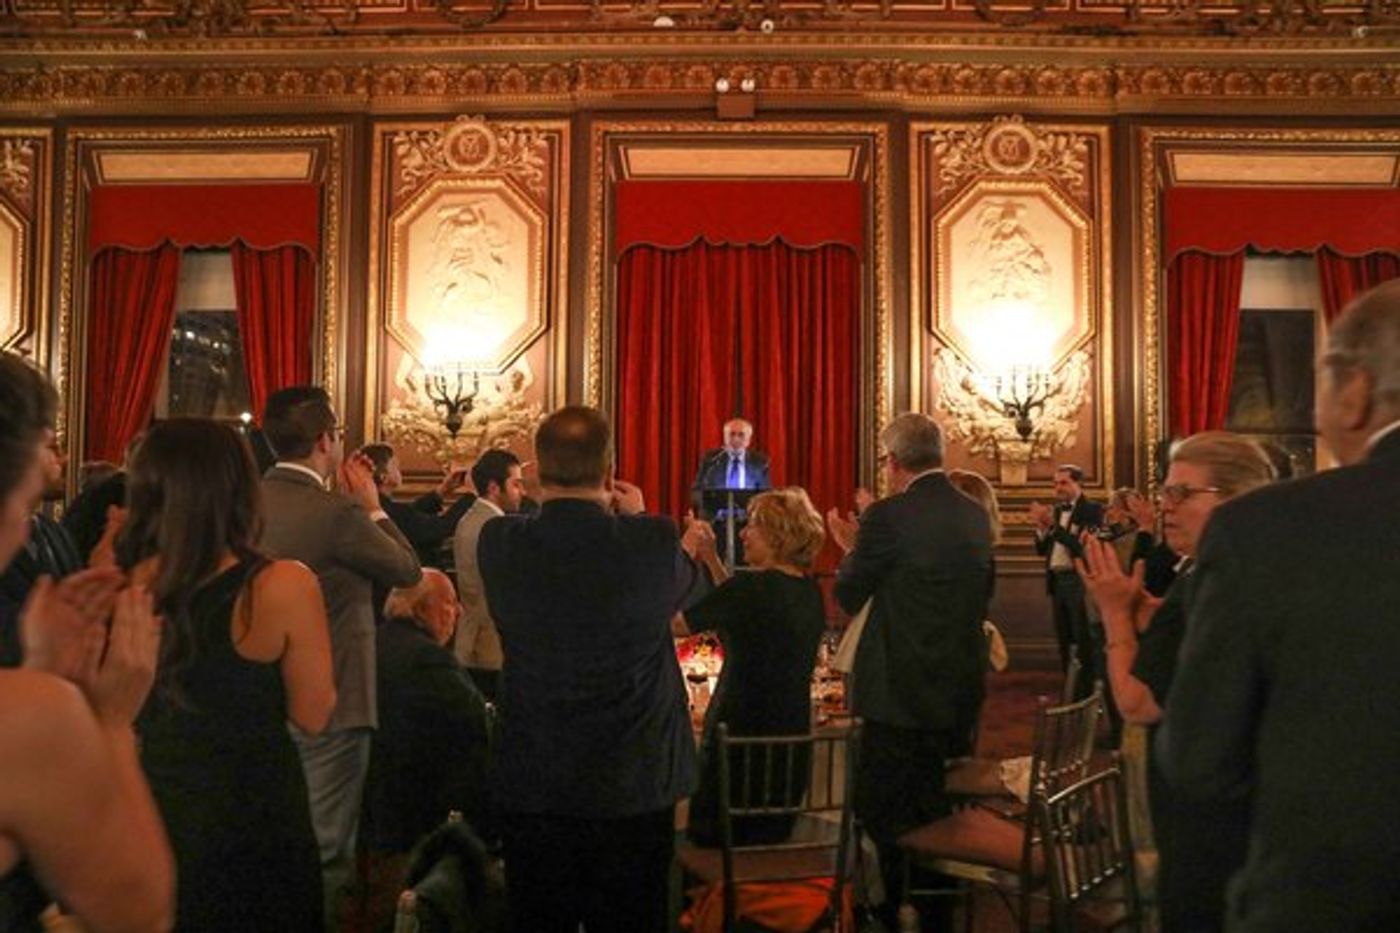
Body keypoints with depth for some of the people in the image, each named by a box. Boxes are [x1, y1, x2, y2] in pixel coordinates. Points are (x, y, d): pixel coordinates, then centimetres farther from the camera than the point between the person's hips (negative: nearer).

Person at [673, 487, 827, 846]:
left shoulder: (752, 586, -19)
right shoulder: (811, 591, 3)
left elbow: (676, 625, -13)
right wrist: (712, 560, 14)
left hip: (739, 734, -7)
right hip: (792, 738, 7)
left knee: (710, 843, 10)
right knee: (771, 840, 21)